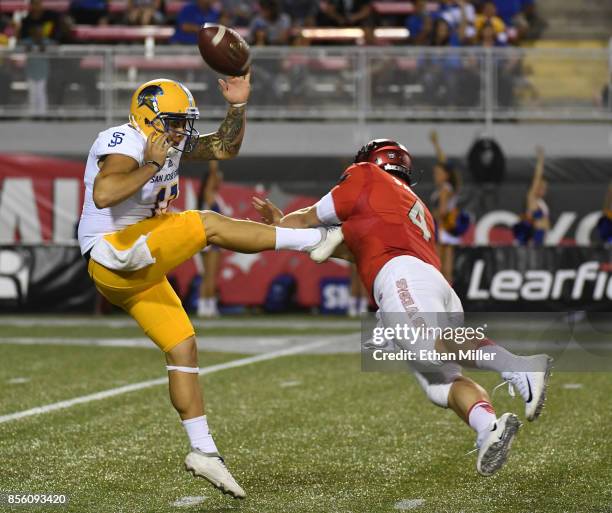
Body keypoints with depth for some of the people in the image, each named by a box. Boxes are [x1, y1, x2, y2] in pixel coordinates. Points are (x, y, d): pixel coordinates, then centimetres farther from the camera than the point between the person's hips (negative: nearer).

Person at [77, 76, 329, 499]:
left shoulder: (171, 142, 13)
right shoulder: (123, 142, -15)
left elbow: (224, 148, 20)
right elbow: (103, 195, -33)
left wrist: (238, 106, 5)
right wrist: (151, 166, -23)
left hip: (140, 270, 10)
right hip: (112, 255, -10)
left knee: (184, 349, 6)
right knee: (209, 224, -16)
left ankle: (203, 451, 9)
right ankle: (314, 238, -11)